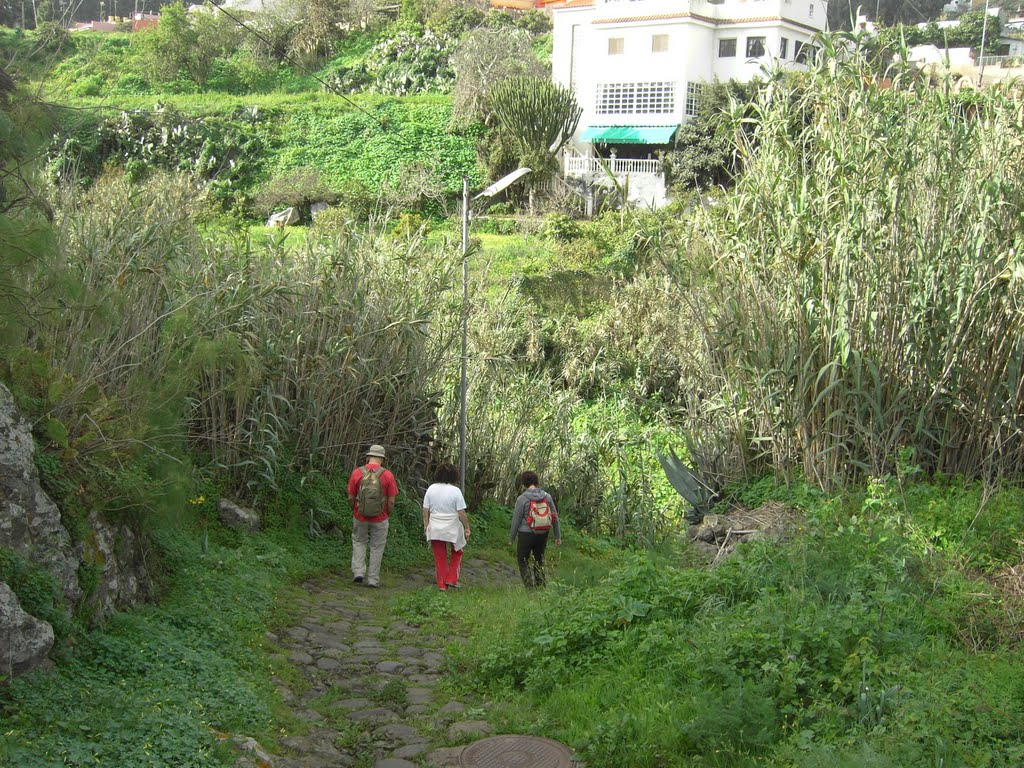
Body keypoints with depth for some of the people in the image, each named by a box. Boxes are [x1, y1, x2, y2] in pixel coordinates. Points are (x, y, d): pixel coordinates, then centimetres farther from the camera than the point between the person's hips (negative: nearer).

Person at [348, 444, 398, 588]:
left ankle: (358, 571, 10)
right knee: (377, 548, 14)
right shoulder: (387, 475, -10)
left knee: (359, 542, 23)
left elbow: (350, 497, -3)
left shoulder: (357, 472, -8)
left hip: (360, 517, 1)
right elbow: (391, 501, -8)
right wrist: (388, 515, 10)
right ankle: (373, 579, 16)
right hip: (380, 519, -1)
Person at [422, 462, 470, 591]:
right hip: (453, 529, -3)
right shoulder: (455, 491, -13)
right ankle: (452, 579, 15)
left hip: (435, 529, 3)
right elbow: (461, 513, -14)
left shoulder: (431, 489, -2)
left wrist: (426, 525, 12)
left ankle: (441, 584, 16)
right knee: (457, 552, 20)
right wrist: (467, 528, -4)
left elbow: (425, 510, 1)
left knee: (440, 557, 12)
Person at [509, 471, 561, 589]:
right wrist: (558, 536, 11)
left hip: (526, 534, -4)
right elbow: (555, 517, 3)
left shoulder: (522, 498, -12)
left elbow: (516, 519, -8)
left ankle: (530, 587, -4)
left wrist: (511, 538, 3)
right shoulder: (547, 496, -1)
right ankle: (541, 587, 19)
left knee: (522, 561, 8)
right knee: (539, 561, 19)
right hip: (543, 534, 4)